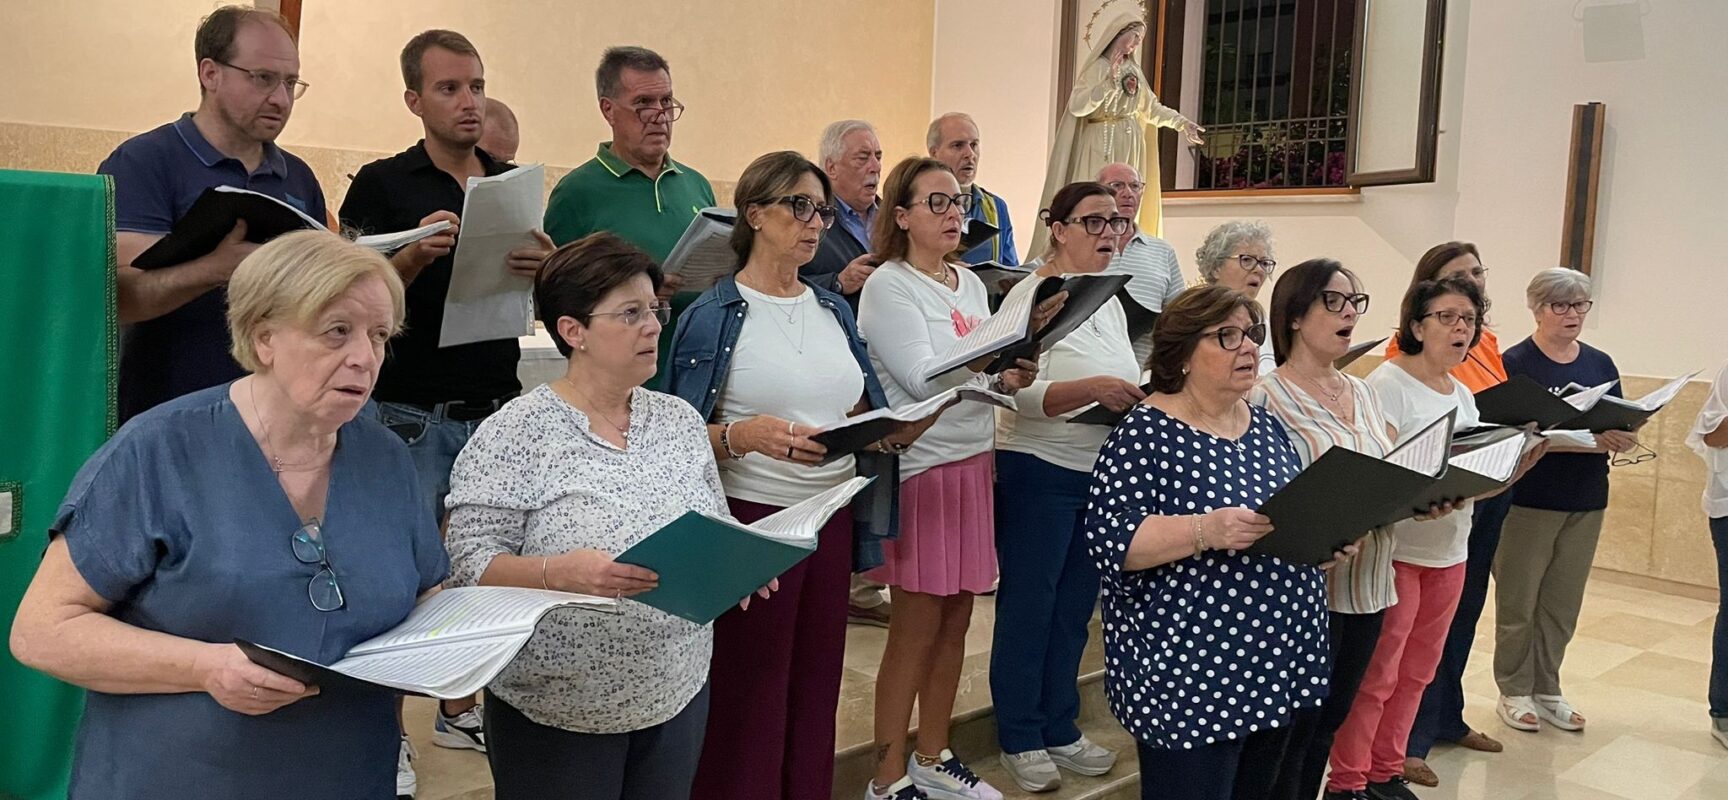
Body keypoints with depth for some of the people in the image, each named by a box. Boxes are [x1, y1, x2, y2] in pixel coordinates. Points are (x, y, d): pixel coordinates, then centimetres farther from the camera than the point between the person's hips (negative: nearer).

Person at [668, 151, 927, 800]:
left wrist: (899, 432, -4)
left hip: (832, 517, 6)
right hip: (751, 520, -5)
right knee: (749, 704, 2)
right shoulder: (713, 315, -6)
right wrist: (744, 435, -27)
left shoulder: (834, 311, 11)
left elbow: (865, 422, 16)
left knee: (817, 689, 12)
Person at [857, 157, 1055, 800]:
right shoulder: (888, 287, -10)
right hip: (918, 468, -7)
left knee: (956, 617, 12)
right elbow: (923, 380, -20)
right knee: (917, 626, -1)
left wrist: (1008, 377, -6)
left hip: (972, 462, 7)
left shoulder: (971, 284, 12)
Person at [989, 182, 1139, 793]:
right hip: (1040, 473, -7)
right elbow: (1020, 393, -21)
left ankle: (1059, 731, 28)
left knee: (1074, 609, 15)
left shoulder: (1109, 300, 12)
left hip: (1103, 474, 7)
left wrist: (1145, 393, -1)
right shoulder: (1033, 295, -12)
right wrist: (1091, 388, -34)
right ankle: (1019, 739, 18)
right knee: (1028, 607, 4)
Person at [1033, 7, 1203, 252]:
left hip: (1130, 149, 7)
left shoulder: (1133, 69, 14)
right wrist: (1109, 82, -27)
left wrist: (1182, 123, 17)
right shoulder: (1098, 66, -6)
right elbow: (1077, 106, -19)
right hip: (1103, 148, -7)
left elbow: (1150, 106, 24)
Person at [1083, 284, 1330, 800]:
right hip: (1189, 669, -7)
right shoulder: (1147, 432, -12)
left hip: (1280, 660, 8)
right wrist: (1205, 531, -31)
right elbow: (1110, 538, -19)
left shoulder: (1266, 425, 10)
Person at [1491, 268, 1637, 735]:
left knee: (1563, 603, 11)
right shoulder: (1515, 363, -7)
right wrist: (1587, 441, -24)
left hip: (1587, 503, 5)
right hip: (1529, 500, -5)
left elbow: (1621, 428, 11)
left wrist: (1624, 439, -13)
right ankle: (1514, 691, 16)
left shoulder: (1601, 365, 10)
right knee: (1518, 601, 3)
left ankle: (1547, 690, 23)